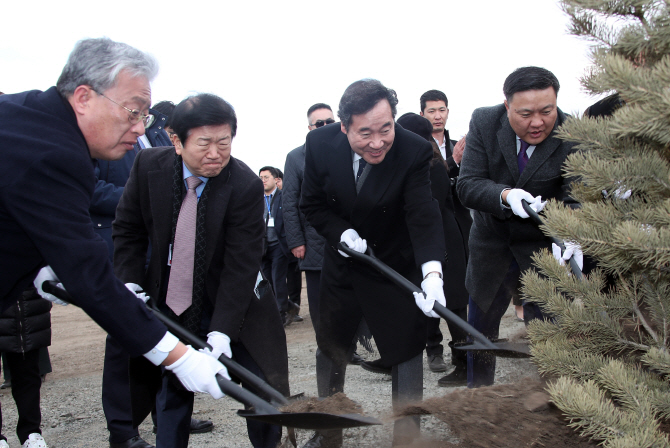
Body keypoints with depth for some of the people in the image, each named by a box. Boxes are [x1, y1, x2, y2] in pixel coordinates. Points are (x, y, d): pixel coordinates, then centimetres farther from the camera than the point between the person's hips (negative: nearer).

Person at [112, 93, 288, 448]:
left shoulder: (245, 185, -22)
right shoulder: (149, 165, -11)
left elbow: (241, 265, -21)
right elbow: (128, 230, 3)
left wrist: (223, 331, -25)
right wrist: (131, 285, -7)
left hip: (231, 303, -2)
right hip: (168, 305, 3)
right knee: (172, 390, 11)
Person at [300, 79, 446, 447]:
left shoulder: (414, 151, -25)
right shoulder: (320, 144, -17)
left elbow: (423, 217, -31)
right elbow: (312, 205, -5)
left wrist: (432, 272, -47)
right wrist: (342, 232, -22)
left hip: (395, 265, -3)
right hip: (341, 263, 3)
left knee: (407, 349, 2)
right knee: (330, 347, 17)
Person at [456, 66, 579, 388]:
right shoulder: (484, 122, -13)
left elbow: (577, 198, -27)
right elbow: (467, 185, -18)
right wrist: (506, 196, -37)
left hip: (544, 251, -2)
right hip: (491, 245, 3)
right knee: (479, 330, 17)